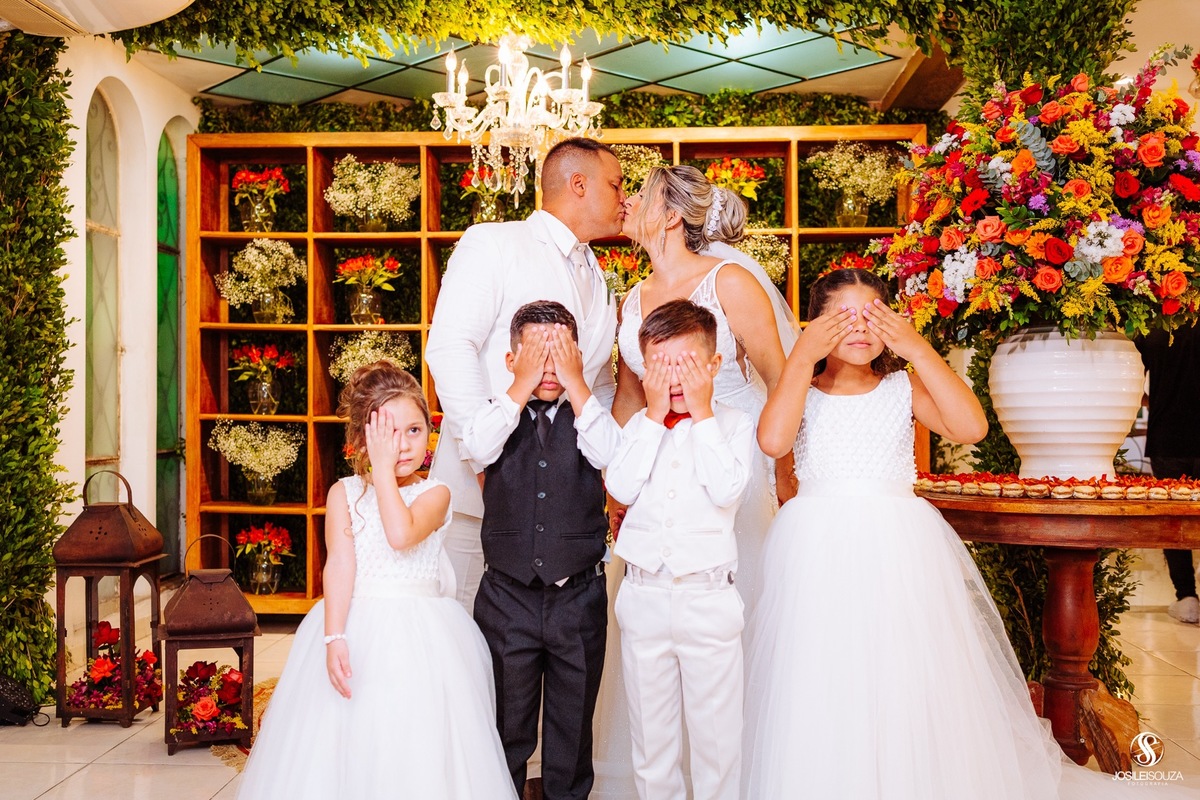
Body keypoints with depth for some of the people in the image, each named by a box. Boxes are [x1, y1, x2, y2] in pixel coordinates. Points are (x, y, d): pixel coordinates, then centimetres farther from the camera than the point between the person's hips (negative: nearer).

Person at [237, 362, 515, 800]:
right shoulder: (344, 493, 4)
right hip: (354, 627, 1)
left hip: (418, 636, -1)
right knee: (342, 747, 3)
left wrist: (384, 470, -12)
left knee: (416, 754, -2)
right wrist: (333, 638, -17)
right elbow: (339, 563, -6)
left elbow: (402, 534, -20)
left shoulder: (435, 493, 0)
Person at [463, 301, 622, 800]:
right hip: (507, 597, 0)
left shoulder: (589, 417, 2)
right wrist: (523, 385, -17)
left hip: (578, 596, 1)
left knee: (573, 729, 15)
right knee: (507, 727, 13)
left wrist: (575, 384, -15)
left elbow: (608, 452, -19)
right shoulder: (498, 416, 1)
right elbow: (478, 447, -21)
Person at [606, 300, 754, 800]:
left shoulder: (734, 424, 0)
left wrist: (702, 414, -11)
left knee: (716, 734, 5)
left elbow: (727, 490, -16)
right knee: (650, 734, 14)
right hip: (643, 597, 3)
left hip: (709, 600, -2)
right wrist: (655, 416, -8)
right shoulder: (638, 426, 6)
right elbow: (621, 488, -10)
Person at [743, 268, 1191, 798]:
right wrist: (803, 356, -13)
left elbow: (971, 427, -12)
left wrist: (917, 349, -11)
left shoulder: (904, 387, 6)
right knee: (822, 707, 1)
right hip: (819, 556, -1)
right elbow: (773, 440, -18)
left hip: (900, 558, 1)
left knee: (907, 695, 3)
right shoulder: (804, 391, 4)